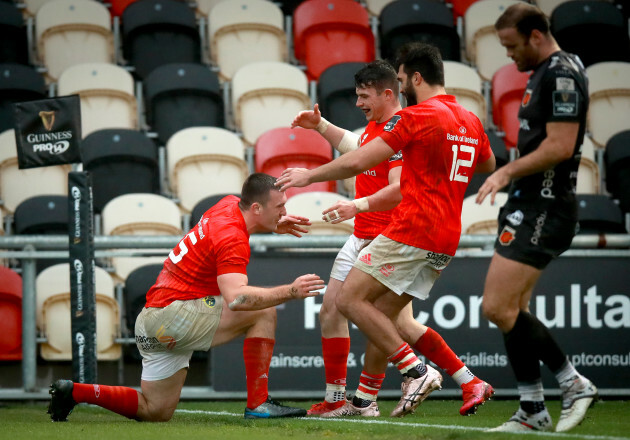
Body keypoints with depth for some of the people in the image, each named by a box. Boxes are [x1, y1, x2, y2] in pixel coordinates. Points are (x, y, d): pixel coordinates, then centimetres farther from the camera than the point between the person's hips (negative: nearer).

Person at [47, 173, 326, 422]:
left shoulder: (230, 205, 7)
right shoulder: (231, 239, -20)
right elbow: (236, 298, -36)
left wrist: (276, 226, 23)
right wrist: (290, 292, -34)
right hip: (172, 312, -10)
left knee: (156, 412, 18)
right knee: (263, 312, -14)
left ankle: (73, 392, 17)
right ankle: (258, 403, -13)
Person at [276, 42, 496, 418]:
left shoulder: (416, 116, -10)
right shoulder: (471, 121, 13)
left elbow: (356, 163, -12)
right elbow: (489, 166, 34)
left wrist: (310, 175, 2)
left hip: (412, 231, -9)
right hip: (446, 243, 9)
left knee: (350, 300, -6)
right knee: (382, 312, 14)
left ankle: (416, 371, -14)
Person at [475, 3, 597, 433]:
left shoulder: (563, 72, -15)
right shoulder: (544, 73, 16)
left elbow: (560, 146, -22)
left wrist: (508, 172, -15)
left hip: (543, 210, -10)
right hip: (529, 205, 10)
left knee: (498, 308, -13)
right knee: (513, 311, 10)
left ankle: (574, 383, -3)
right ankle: (532, 412, 14)